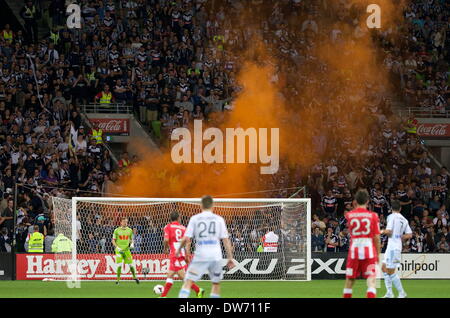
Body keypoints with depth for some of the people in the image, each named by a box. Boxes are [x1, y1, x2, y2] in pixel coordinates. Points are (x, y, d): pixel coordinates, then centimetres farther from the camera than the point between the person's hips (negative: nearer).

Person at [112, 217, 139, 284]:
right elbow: (113, 240, 4)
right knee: (119, 265, -10)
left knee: (131, 264, 0)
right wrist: (117, 247, -12)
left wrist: (132, 244, -2)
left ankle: (134, 277, 20)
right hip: (119, 250, -2)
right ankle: (118, 279, -1)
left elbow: (131, 239, 20)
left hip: (127, 249, 2)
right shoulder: (117, 230, 1)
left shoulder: (129, 230, 8)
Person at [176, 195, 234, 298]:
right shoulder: (219, 219, 6)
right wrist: (230, 257, 8)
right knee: (216, 283, 19)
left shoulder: (194, 218, 4)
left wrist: (178, 250, 17)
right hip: (216, 256, 2)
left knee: (188, 282, -5)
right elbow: (226, 239, 4)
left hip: (200, 256, -1)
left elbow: (186, 239, 0)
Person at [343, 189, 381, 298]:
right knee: (371, 280, -5)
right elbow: (376, 238, -1)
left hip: (354, 249, 1)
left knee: (349, 280, 13)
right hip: (369, 250, -1)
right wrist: (378, 254, 9)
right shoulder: (373, 216, -1)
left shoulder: (349, 215, 2)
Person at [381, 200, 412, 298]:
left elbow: (389, 231, -18)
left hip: (393, 247, -8)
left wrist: (383, 231, 2)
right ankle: (389, 293, 15)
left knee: (391, 272, -5)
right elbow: (409, 235, 6)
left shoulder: (391, 217, -10)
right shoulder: (404, 220, 11)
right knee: (384, 268, 15)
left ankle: (401, 293, -3)